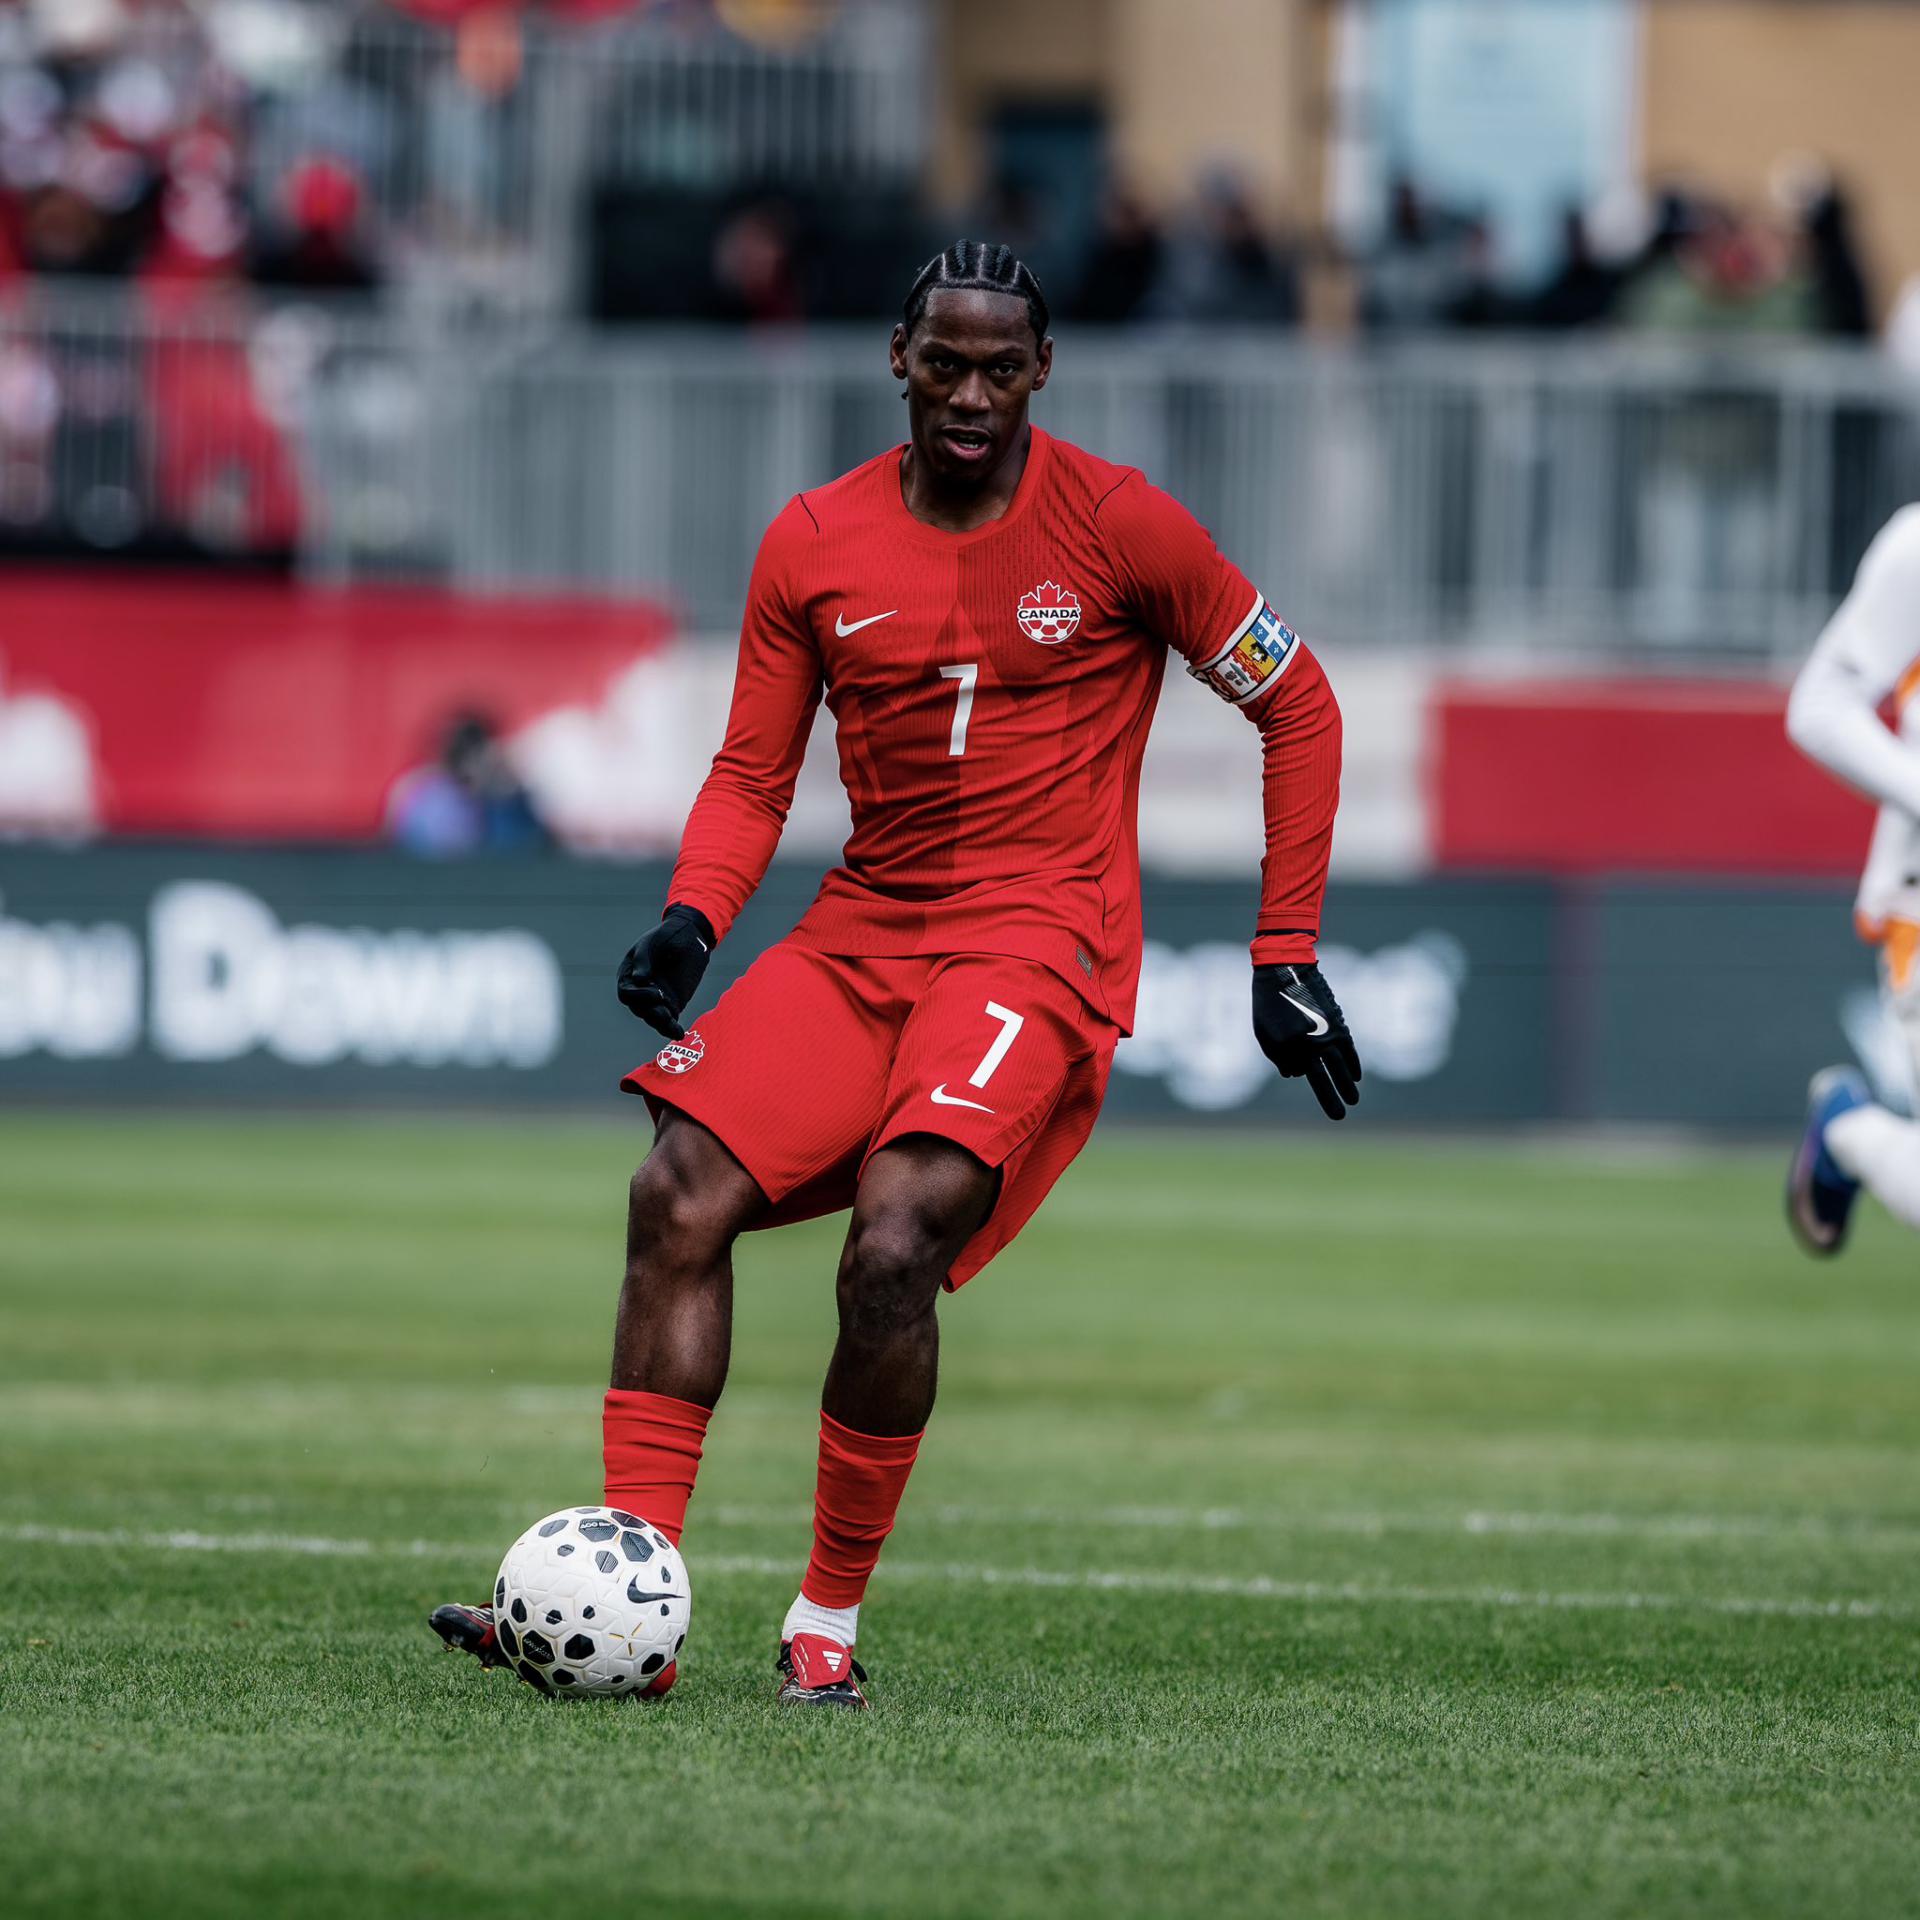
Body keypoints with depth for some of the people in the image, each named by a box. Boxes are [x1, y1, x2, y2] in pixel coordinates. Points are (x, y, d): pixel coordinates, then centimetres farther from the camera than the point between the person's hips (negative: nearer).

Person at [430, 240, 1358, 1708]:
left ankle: (831, 1623, -10)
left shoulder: (1120, 527, -5)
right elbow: (754, 774, 10)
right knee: (680, 1195, -14)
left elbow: (1298, 706, 3)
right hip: (860, 934, 5)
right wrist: (693, 922, -11)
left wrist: (1287, 957, 1)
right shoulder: (815, 546, 5)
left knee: (893, 1244, -25)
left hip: (1037, 946, -4)